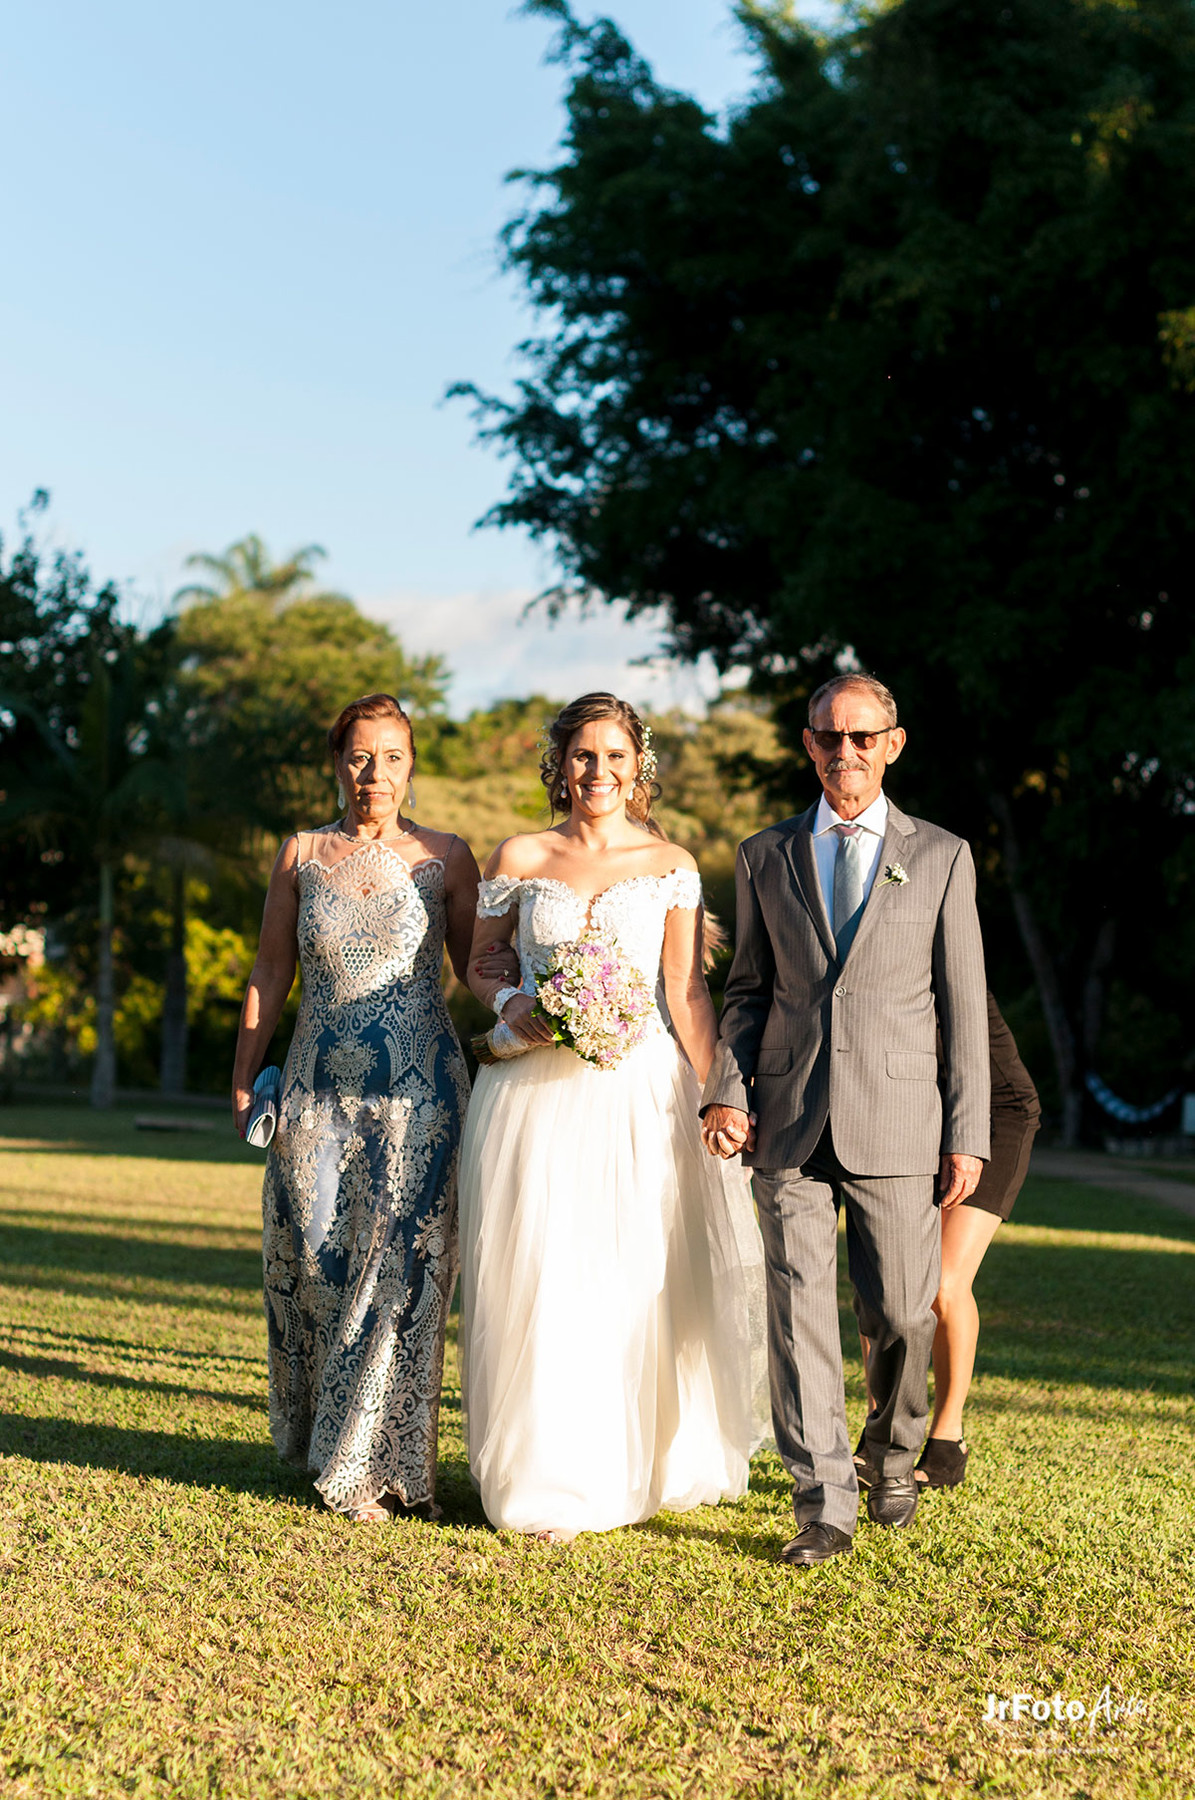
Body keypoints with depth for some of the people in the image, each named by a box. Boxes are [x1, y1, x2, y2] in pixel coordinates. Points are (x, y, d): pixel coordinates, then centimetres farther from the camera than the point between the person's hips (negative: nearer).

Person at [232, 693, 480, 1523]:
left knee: (401, 1265, -3)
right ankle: (323, 1438, 25)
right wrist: (244, 1080, 8)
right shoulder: (302, 855, 8)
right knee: (312, 1259, 4)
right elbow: (270, 975, 11)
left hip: (417, 1090, -2)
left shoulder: (446, 857, 3)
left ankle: (382, 1464, 8)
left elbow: (478, 971, 5)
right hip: (320, 1086, 2)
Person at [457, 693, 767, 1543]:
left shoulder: (671, 866, 6)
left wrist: (717, 1097, -1)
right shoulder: (520, 859, 6)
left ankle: (647, 1464, 23)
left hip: (641, 1095, 0)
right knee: (540, 1280, -1)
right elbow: (479, 963, 13)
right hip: (538, 1096, 0)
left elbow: (689, 991, 5)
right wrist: (511, 1003, -9)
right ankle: (549, 1481, 11)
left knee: (645, 1280, 3)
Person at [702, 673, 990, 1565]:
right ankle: (825, 1504, 2)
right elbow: (749, 989, 14)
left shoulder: (942, 857, 6)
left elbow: (964, 1007, 5)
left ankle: (894, 1459, 29)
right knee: (799, 1309, -4)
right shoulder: (766, 856, 11)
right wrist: (726, 1091, -2)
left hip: (894, 1123, -1)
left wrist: (968, 1134, 0)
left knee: (901, 1313, 2)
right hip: (789, 1121, 1)